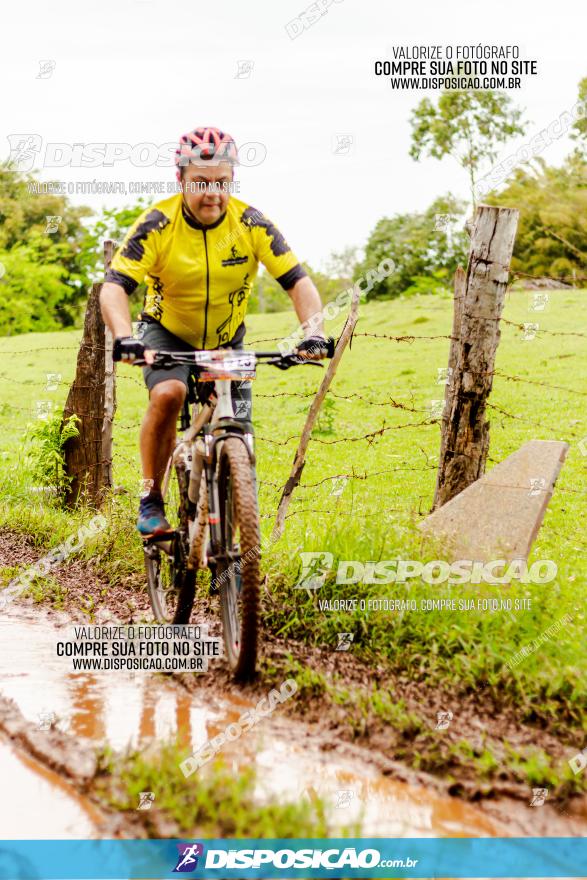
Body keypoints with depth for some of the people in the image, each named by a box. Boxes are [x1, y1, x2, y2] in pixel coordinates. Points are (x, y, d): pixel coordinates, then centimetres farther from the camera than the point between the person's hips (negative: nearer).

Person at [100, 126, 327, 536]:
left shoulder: (251, 223, -18)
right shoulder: (156, 225, -22)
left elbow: (299, 282, -19)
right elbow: (115, 287, -29)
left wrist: (314, 333, -37)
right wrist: (125, 338, -48)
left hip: (227, 341, 2)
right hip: (167, 334, -2)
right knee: (168, 395, -32)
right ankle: (151, 501, -17)